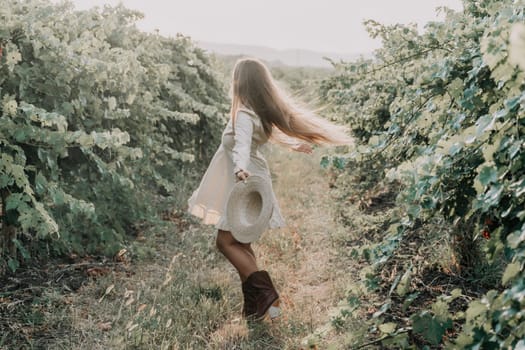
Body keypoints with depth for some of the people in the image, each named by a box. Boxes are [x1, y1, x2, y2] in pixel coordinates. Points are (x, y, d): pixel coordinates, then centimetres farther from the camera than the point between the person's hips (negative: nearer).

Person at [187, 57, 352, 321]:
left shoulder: (244, 115, -20)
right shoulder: (262, 112, 7)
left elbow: (242, 144, -39)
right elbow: (275, 131, 25)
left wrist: (240, 169, -57)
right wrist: (295, 144, 44)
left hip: (242, 183, -9)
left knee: (226, 242, -2)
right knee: (240, 244, 13)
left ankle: (265, 293, -3)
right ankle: (254, 304, 16)